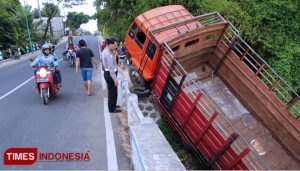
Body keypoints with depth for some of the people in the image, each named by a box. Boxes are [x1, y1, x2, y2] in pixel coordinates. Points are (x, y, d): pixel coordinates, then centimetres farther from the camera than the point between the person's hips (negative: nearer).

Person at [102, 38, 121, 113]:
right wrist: (115, 79, -24)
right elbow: (111, 68, -26)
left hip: (107, 73, 10)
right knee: (113, 92, 1)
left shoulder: (106, 50, 8)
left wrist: (114, 53, -3)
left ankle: (112, 106, 36)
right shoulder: (108, 54, -24)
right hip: (110, 74, -10)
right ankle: (112, 109, 12)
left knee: (111, 91, 22)